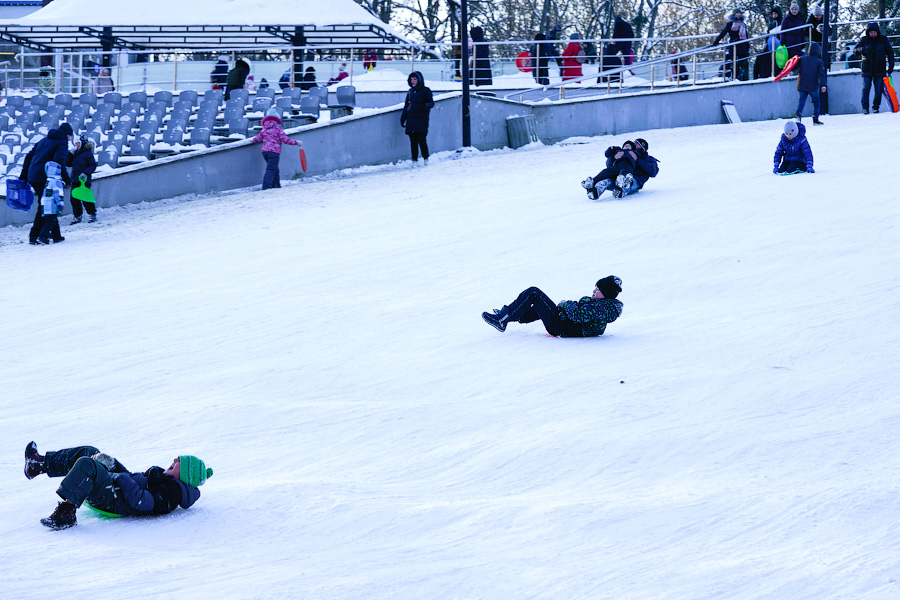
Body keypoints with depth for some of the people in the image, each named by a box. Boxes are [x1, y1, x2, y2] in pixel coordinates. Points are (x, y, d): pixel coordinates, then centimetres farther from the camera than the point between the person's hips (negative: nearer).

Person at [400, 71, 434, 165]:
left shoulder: (426, 90, 1)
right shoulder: (410, 91, 15)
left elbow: (432, 103, -1)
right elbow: (406, 105, 19)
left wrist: (427, 105, -25)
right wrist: (402, 118, 12)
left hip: (422, 119, -4)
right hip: (411, 120, 4)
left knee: (421, 140, -11)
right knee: (413, 141, 1)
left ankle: (426, 159, 1)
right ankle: (415, 160, 4)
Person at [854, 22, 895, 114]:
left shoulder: (883, 40, 5)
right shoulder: (864, 40, 5)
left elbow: (890, 53, 11)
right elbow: (855, 49, -2)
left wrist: (891, 66, 6)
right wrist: (862, 49, -25)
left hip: (880, 69, 0)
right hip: (867, 69, 0)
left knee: (878, 89, 0)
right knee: (866, 87, -9)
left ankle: (876, 107, 10)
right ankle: (865, 107, -7)